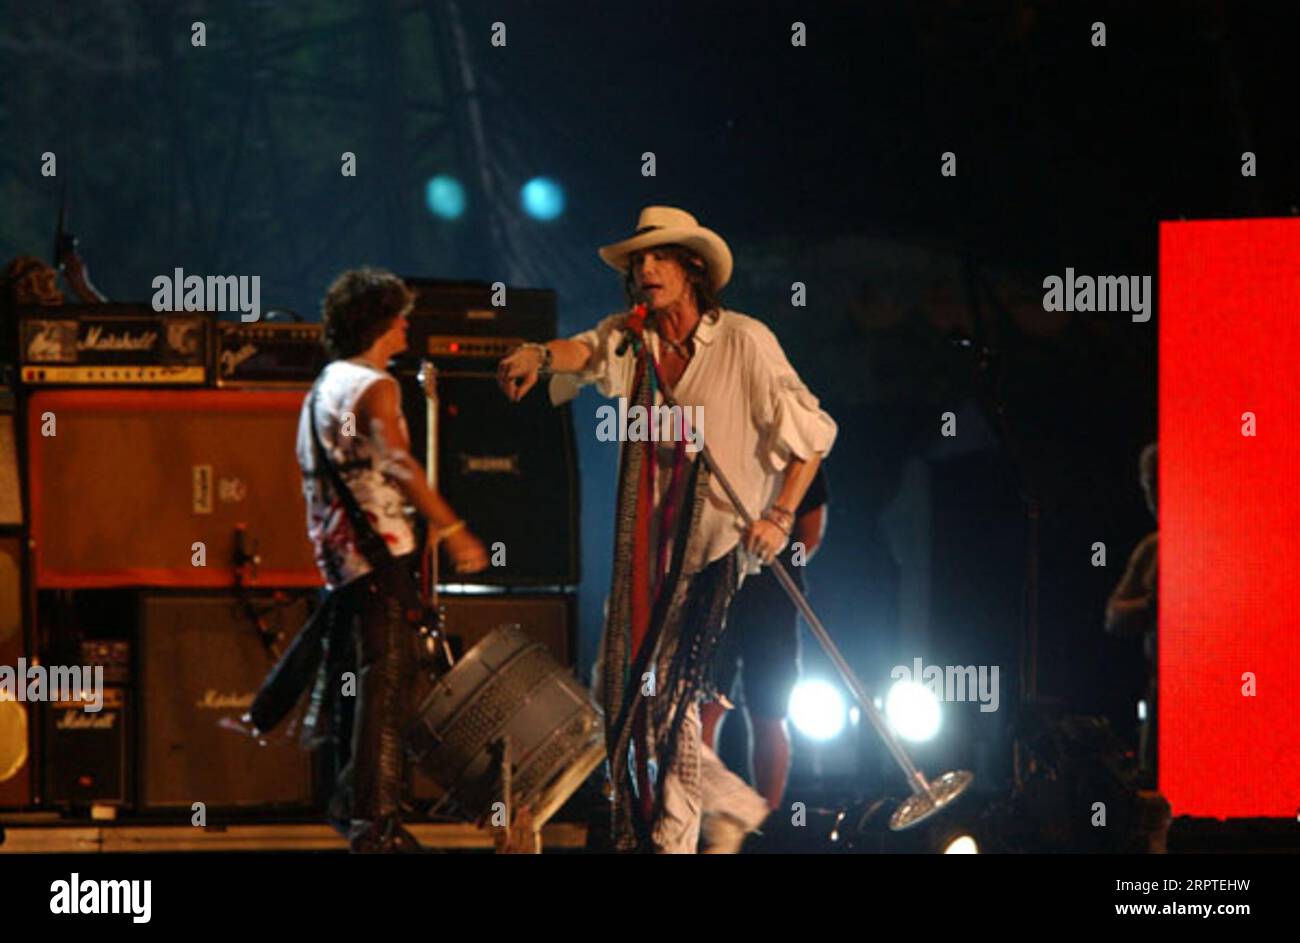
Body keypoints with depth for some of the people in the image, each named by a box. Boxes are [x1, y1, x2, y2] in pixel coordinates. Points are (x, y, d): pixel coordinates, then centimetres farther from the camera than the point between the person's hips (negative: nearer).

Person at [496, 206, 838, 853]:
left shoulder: (744, 342, -7)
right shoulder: (631, 339, 4)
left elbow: (811, 429, -4)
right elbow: (588, 351, -18)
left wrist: (779, 516, -14)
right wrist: (541, 355, -41)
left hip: (713, 539, -6)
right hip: (644, 544, 6)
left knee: (671, 692, -9)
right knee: (616, 691, 7)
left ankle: (673, 839, 2)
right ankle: (732, 803, 24)